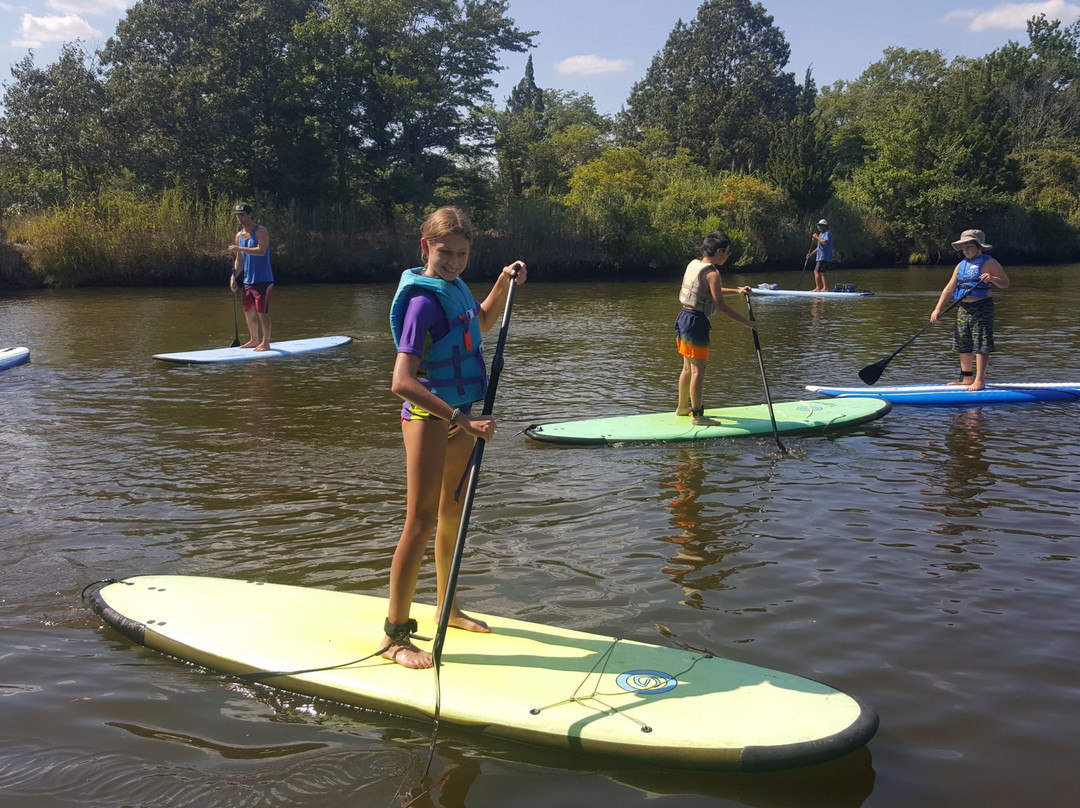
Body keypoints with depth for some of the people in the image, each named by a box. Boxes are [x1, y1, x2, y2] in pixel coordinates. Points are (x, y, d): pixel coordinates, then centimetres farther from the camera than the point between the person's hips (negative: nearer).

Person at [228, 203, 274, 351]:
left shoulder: (261, 231, -8)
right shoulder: (239, 235, 14)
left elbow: (261, 251, -23)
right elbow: (239, 260, 18)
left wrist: (239, 249, -26)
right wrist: (234, 276, 7)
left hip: (262, 279, -8)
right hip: (248, 280, 8)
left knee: (262, 311, -6)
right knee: (248, 311, 11)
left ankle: (266, 342, 0)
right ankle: (254, 340, 23)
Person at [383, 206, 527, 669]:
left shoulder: (455, 286, 5)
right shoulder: (423, 300, -21)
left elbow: (483, 323, 28)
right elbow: (402, 381, -29)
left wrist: (504, 284, 11)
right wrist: (460, 418, -34)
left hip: (460, 415, 9)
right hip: (428, 415, -9)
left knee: (453, 511, 18)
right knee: (422, 520, -10)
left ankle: (448, 608, 34)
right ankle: (395, 635, -4)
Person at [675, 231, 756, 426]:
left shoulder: (693, 264, 11)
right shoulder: (712, 273, -16)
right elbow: (720, 305, -19)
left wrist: (737, 291, 27)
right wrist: (747, 322, -14)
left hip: (683, 317, 9)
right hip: (697, 322, -9)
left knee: (688, 367, 20)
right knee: (698, 370, -3)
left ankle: (682, 407, 32)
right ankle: (697, 415, 1)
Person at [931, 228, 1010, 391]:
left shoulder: (989, 263, -3)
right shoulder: (961, 265, 15)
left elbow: (1005, 283, -6)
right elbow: (949, 288, 14)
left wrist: (992, 279, -26)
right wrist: (938, 309, 7)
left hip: (982, 309, -7)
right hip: (963, 309, 7)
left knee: (981, 344, -7)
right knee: (963, 344, 10)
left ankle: (979, 379, -3)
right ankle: (967, 377, 21)